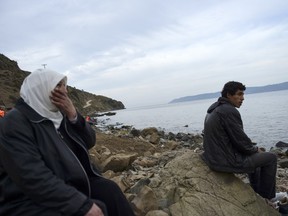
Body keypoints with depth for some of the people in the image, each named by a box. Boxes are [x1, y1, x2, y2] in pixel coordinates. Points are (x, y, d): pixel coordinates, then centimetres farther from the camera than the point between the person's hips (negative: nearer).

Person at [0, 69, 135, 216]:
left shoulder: (57, 115, 8)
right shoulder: (15, 122, -16)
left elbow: (89, 142, 7)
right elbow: (33, 178, -27)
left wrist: (73, 115, -10)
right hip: (32, 201, -7)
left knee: (109, 190, -15)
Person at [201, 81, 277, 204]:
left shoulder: (214, 109, 9)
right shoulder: (230, 111, -22)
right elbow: (240, 140, -19)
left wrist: (252, 147, 15)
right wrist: (255, 149, 2)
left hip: (214, 156, 10)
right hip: (227, 161, -10)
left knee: (253, 153, 31)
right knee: (271, 158, 7)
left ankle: (257, 192, 42)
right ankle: (266, 197, 22)